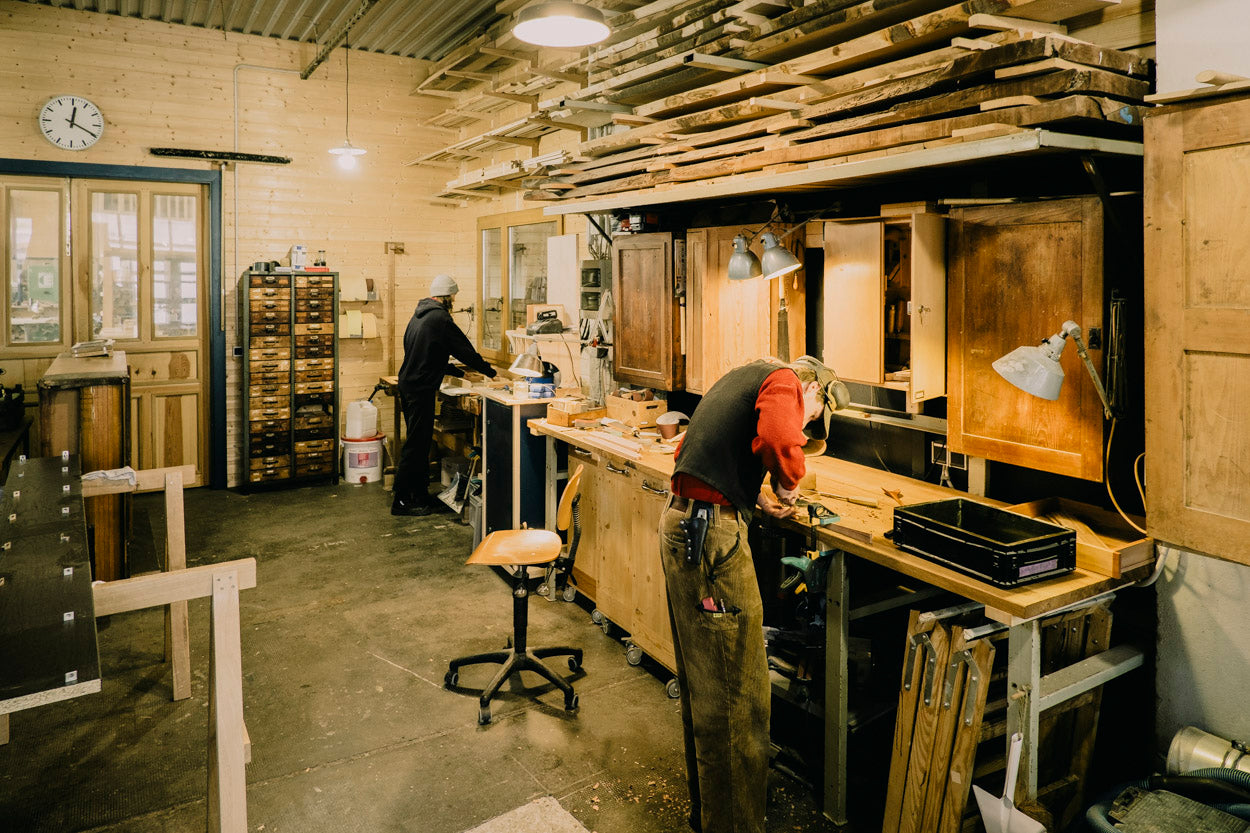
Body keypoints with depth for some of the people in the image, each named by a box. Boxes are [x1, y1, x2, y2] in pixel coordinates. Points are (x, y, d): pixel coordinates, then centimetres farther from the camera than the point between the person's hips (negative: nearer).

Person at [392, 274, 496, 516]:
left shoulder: (420, 316, 16)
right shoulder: (440, 319, -14)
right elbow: (465, 350, -11)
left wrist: (459, 373, 27)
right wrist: (490, 371, 3)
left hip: (408, 385, 10)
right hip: (421, 389, -10)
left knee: (419, 443, 15)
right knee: (416, 445, -5)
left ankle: (420, 495, 23)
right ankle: (401, 501, -1)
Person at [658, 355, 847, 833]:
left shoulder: (744, 379, 24)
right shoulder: (785, 382, -4)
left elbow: (690, 451, 26)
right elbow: (778, 440, -26)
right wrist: (788, 483, -5)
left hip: (679, 521, 10)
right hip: (711, 534, -10)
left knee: (700, 681, 22)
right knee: (736, 693, 1)